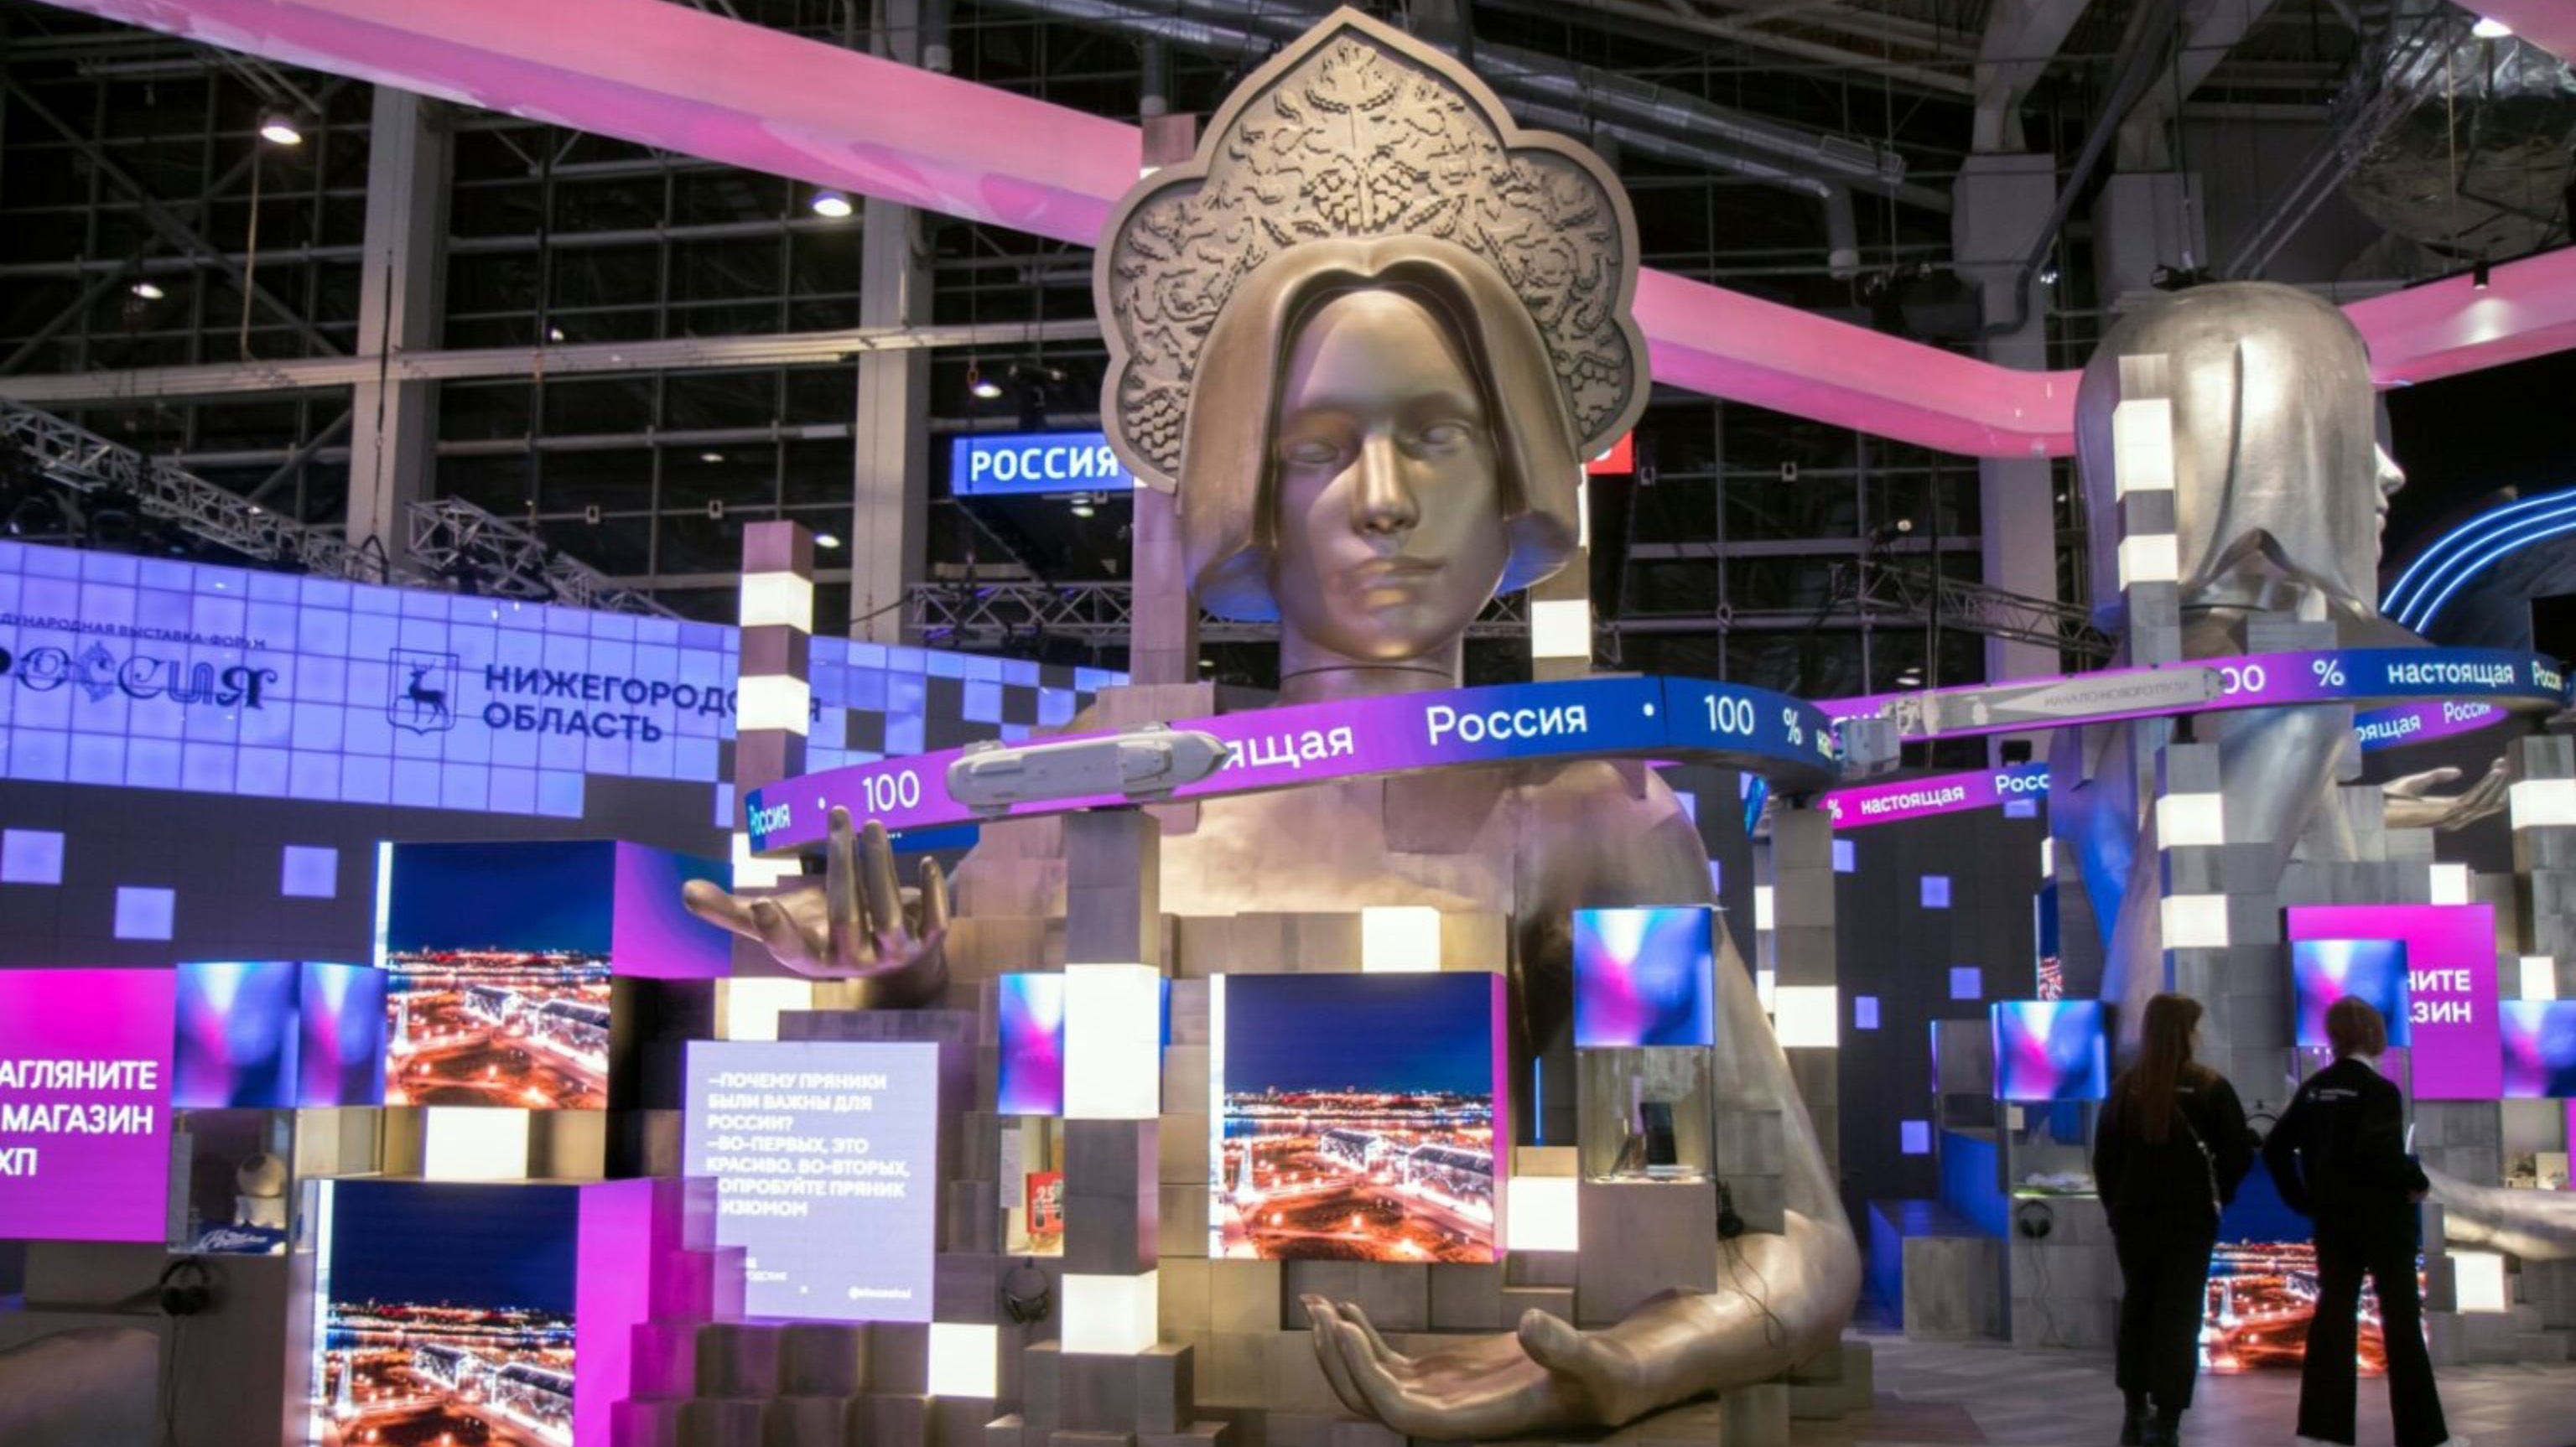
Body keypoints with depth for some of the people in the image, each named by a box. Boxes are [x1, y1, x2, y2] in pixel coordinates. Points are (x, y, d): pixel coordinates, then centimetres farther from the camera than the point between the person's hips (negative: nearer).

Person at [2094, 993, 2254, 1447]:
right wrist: (2218, 1196, 8)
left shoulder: (2125, 1087, 0)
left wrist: (2116, 1205, 11)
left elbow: (2104, 1157, 1)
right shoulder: (2210, 1087, -7)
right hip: (2190, 1217, -3)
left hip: (2134, 1216, 3)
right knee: (2179, 1316, 0)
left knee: (2137, 1309, 16)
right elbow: (2239, 1154, -7)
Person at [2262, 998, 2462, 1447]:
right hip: (2381, 1217, -5)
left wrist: (2302, 1199, 12)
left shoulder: (2313, 1089, 6)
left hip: (2331, 1219, 6)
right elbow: (2379, 1151, -27)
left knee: (2333, 1313, 6)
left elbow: (2275, 1149, 5)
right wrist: (2415, 1181, -10)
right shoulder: (2379, 1089, -13)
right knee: (2401, 1317, 3)